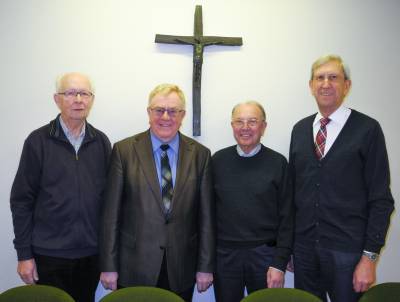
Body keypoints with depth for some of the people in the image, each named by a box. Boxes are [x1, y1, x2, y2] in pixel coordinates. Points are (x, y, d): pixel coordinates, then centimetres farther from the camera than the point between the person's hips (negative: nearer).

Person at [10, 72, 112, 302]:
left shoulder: (101, 142, 3)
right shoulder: (38, 141, -5)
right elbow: (21, 200, -4)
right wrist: (24, 254, -5)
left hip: (92, 253, 3)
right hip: (49, 253, -2)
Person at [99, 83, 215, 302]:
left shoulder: (200, 154, 1)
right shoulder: (124, 150, -3)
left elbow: (206, 215, 2)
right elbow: (111, 213, -3)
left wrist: (206, 267, 2)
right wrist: (109, 266, -4)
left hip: (181, 269, 2)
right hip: (134, 266, -1)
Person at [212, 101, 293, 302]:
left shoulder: (277, 163, -4)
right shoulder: (218, 160, 1)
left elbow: (286, 218, -4)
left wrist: (279, 264, -7)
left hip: (264, 254, -1)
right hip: (224, 254, 1)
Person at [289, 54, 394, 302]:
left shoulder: (368, 129, -6)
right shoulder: (300, 129, 8)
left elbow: (381, 199, -7)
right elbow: (293, 187, 10)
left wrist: (370, 256, -11)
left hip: (347, 251, -4)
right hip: (304, 247, 4)